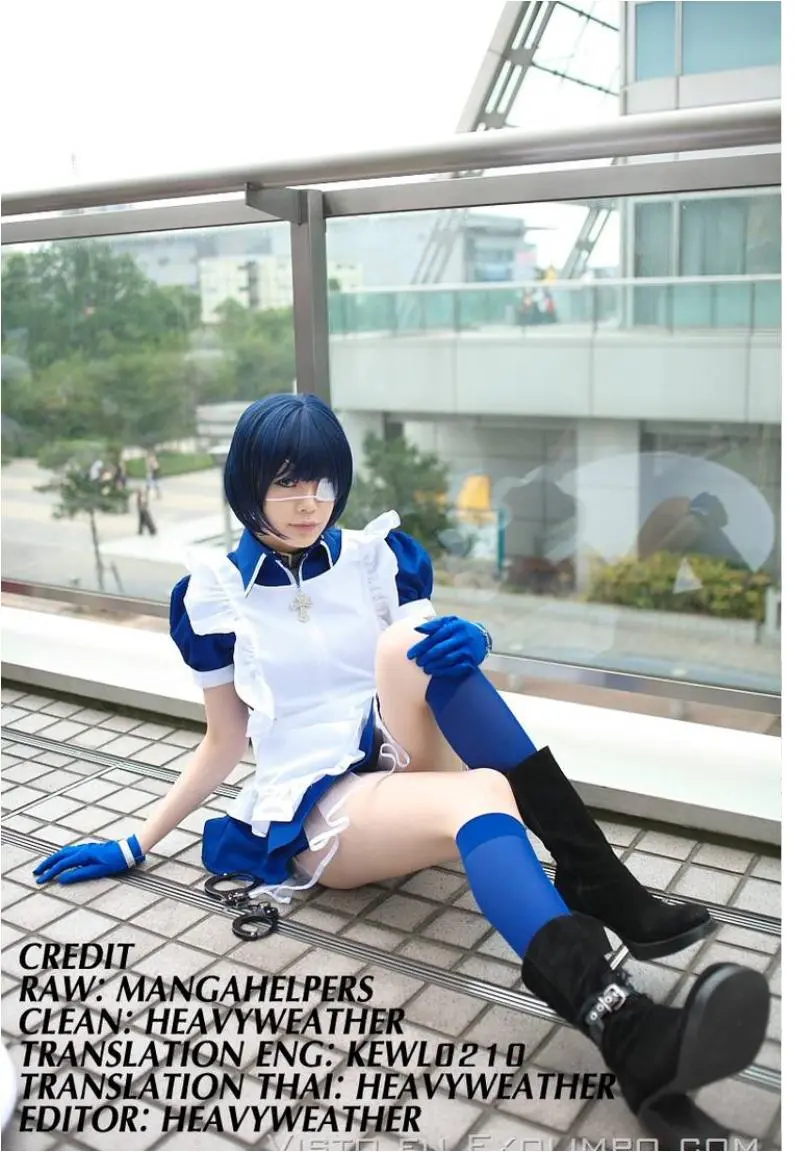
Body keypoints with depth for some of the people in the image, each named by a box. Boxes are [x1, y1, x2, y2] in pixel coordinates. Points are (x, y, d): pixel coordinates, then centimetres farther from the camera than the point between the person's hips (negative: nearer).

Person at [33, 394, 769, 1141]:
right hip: (316, 812, -2)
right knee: (482, 796, -34)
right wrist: (135, 845, 8)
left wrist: (470, 644, -25)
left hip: (408, 767, 3)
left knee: (412, 641, -29)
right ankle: (627, 1034, -58)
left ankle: (602, 890, -31)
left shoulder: (379, 555, 5)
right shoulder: (211, 595, 2)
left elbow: (431, 672, -1)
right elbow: (225, 744, 11)